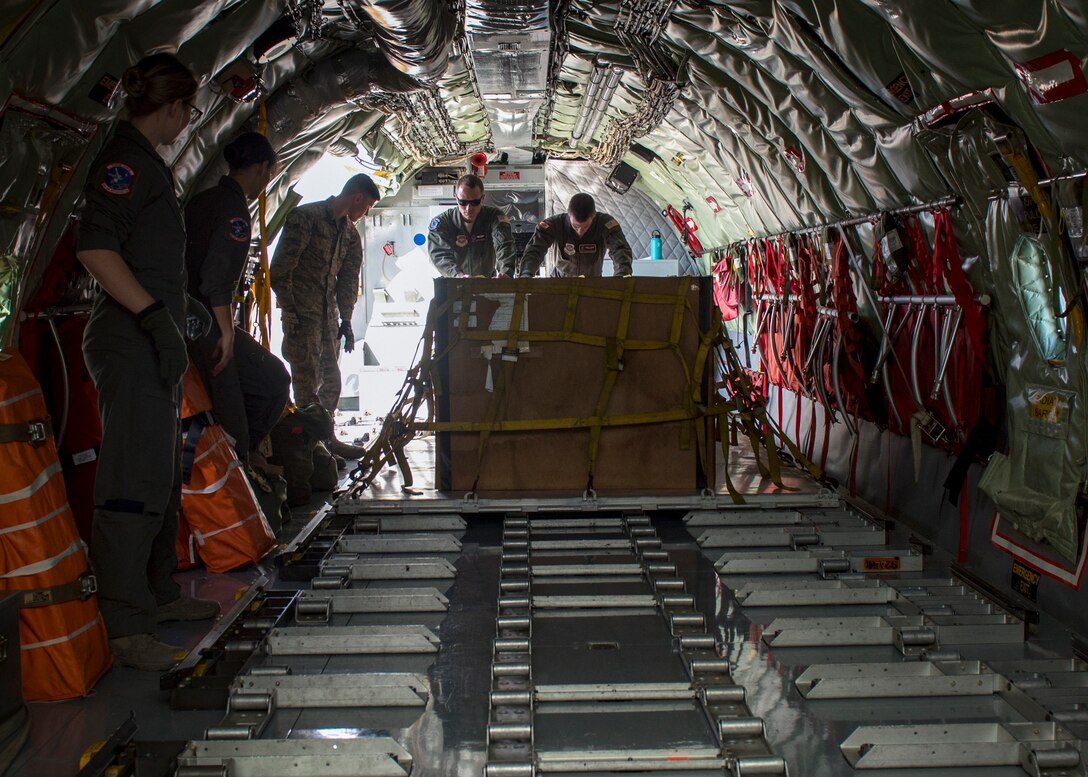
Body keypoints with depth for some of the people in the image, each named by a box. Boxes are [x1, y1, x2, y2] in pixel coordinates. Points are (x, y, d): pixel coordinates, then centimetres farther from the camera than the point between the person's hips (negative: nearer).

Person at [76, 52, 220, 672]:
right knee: (136, 479, -10)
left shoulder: (148, 164, 20)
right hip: (132, 342, -11)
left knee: (163, 475, 16)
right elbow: (94, 247, -22)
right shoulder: (126, 159, -10)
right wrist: (155, 315, -25)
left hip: (154, 342, 11)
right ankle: (126, 625, -6)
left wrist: (184, 306, 37)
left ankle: (160, 593, 28)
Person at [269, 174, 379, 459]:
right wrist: (289, 311, -15)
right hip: (302, 313, -8)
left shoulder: (350, 233, 13)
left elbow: (349, 279, 18)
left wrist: (346, 320, 12)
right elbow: (280, 269, -13)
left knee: (331, 378, 11)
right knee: (307, 380, -8)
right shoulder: (305, 217, -10)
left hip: (328, 314, 8)